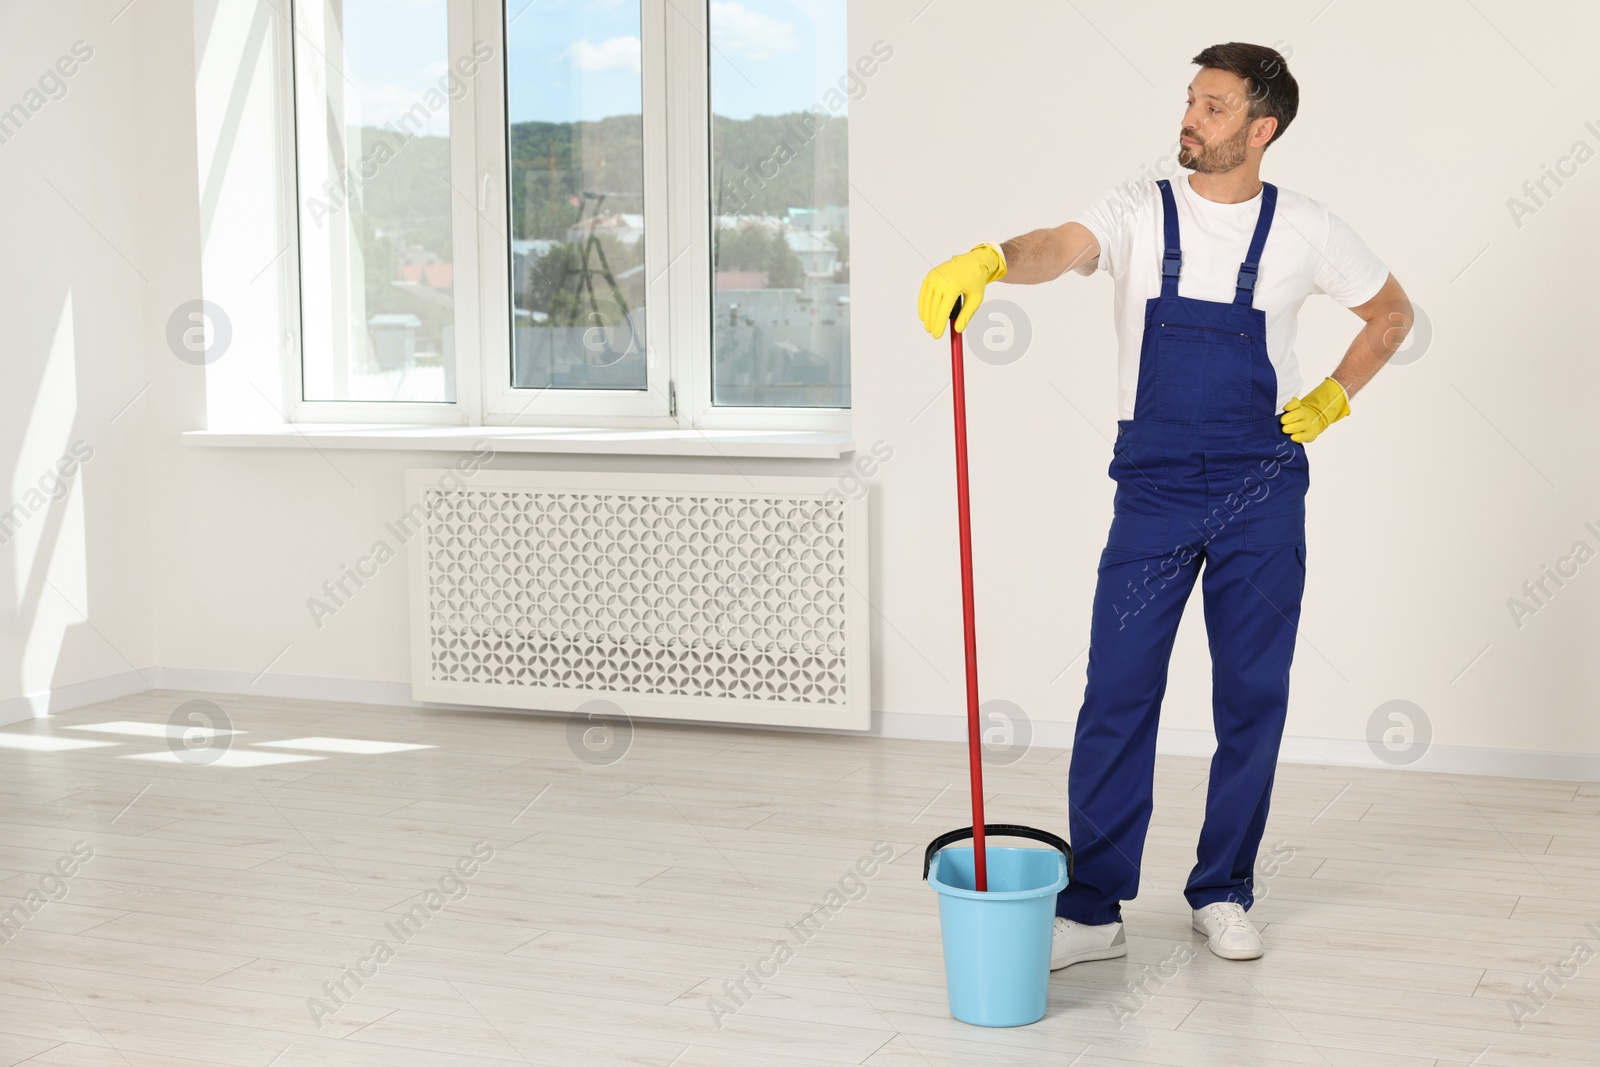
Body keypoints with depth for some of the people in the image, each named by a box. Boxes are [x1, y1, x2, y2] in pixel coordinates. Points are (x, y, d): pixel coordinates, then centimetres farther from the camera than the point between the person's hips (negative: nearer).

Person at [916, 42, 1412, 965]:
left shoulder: (1305, 230, 3)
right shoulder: (1141, 213, 0)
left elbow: (1392, 313, 17)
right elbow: (1062, 247, -22)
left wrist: (1330, 402, 7)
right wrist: (991, 259, -43)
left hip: (1263, 495, 1)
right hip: (1153, 492, 0)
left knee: (1253, 698, 6)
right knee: (1117, 695, -3)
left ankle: (1223, 894, 22)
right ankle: (1093, 908, 5)